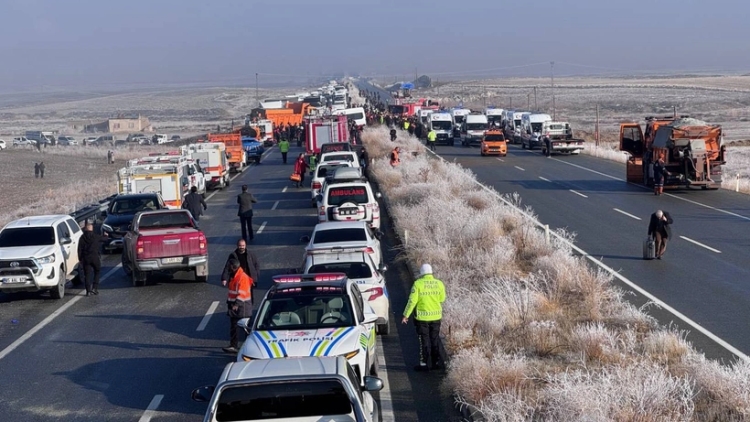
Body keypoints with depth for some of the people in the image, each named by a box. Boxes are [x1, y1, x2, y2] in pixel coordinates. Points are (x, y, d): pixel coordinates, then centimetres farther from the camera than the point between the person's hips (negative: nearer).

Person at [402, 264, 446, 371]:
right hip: (436, 316, 3)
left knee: (424, 341, 5)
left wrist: (406, 315, -6)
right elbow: (442, 299, 7)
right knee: (435, 339, 15)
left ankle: (423, 363, 8)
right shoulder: (439, 284, -2)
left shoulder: (418, 284, -12)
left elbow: (412, 301, -13)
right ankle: (437, 362, 18)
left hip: (422, 317, -3)